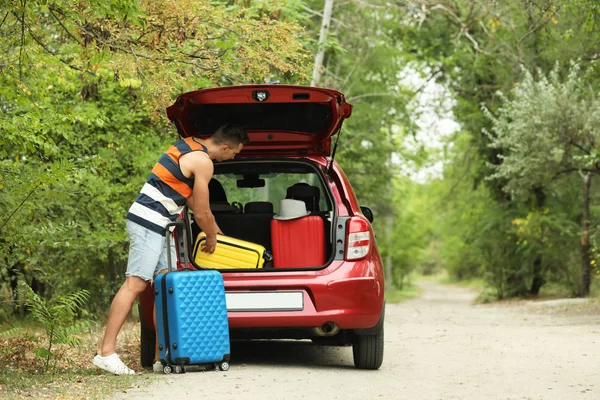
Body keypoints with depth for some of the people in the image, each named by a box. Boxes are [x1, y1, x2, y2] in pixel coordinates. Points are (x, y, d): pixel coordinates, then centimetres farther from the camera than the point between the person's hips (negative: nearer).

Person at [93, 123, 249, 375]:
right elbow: (202, 213, -7)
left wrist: (215, 229, 35)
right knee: (135, 284, -14)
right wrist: (211, 238, 13)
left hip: (159, 225, 10)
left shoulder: (189, 146, 17)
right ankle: (106, 352, -18)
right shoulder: (203, 162, -13)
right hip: (149, 224, -10)